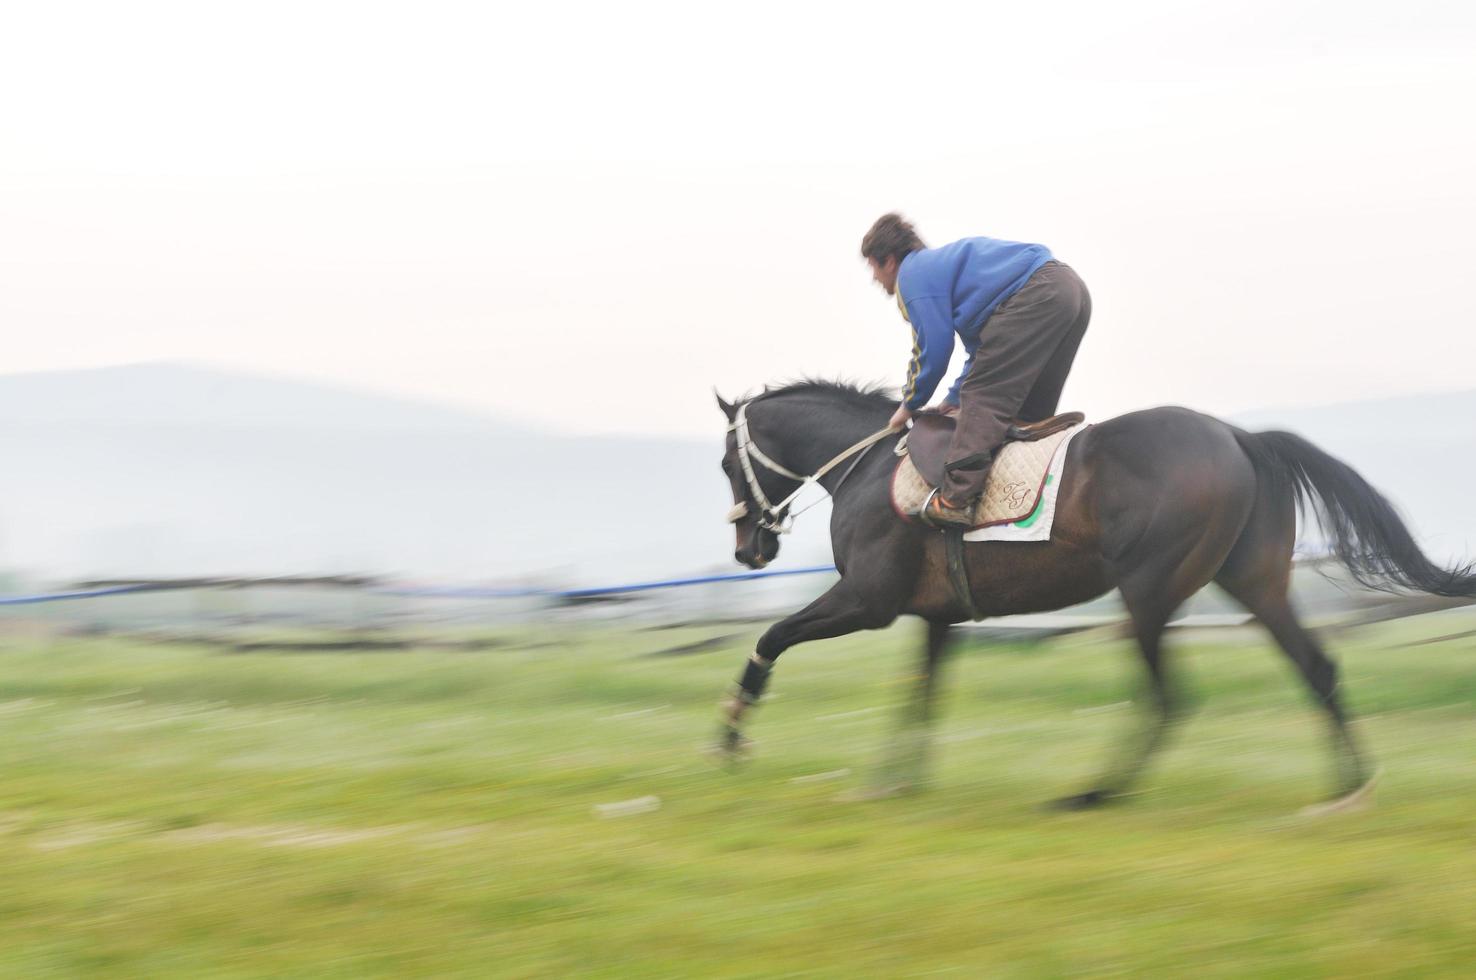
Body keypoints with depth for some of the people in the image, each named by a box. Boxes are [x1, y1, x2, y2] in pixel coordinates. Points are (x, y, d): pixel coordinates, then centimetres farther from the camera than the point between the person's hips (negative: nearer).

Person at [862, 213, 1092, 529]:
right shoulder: (939, 263, 33)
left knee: (982, 399, -9)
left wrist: (909, 405, 13)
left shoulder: (913, 275, 3)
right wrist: (955, 400, 33)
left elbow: (933, 350, -2)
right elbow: (982, 348, 36)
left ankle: (956, 500, -18)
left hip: (1034, 297, -10)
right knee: (1029, 413, 17)